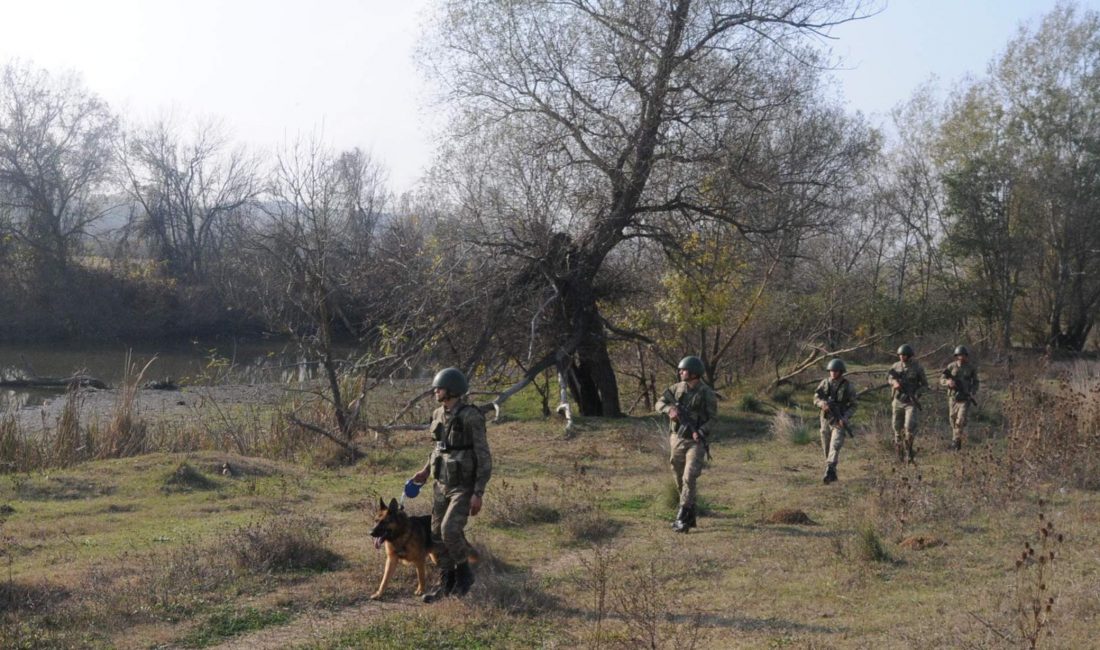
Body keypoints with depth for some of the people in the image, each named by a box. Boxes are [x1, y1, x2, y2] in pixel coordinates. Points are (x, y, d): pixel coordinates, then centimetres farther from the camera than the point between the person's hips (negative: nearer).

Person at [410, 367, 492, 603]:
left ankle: (464, 572, 4)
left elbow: (484, 457, -18)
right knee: (438, 534, 7)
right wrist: (426, 471, 17)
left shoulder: (471, 417, -19)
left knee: (450, 530, -20)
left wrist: (478, 493, -20)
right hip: (441, 484, 7)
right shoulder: (439, 415, 4)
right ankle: (446, 583, 21)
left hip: (464, 486, -7)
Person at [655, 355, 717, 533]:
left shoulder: (707, 393, -8)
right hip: (677, 440, 5)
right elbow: (660, 403, 4)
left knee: (689, 478, -17)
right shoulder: (677, 388, 4)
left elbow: (712, 418, -7)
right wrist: (670, 408, -19)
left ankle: (682, 519, -17)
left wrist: (700, 432, -24)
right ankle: (690, 516, 23)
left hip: (695, 442, -5)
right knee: (679, 480, 10)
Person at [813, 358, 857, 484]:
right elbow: (816, 398, 1)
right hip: (826, 419, 4)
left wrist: (845, 418, -18)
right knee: (826, 448, 10)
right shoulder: (825, 383, 2)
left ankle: (829, 472, -27)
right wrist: (822, 403, -23)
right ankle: (833, 474, 25)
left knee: (835, 446, -18)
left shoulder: (848, 386, -6)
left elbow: (852, 406, -2)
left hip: (839, 421, -4)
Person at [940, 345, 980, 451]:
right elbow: (942, 380, -3)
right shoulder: (951, 366, -2)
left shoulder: (971, 368, -2)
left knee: (961, 420, -15)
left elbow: (975, 382, 9)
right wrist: (948, 382, -25)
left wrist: (972, 393, -8)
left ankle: (956, 441, -12)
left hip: (965, 399, -2)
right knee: (953, 421, 11)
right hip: (952, 398, 2)